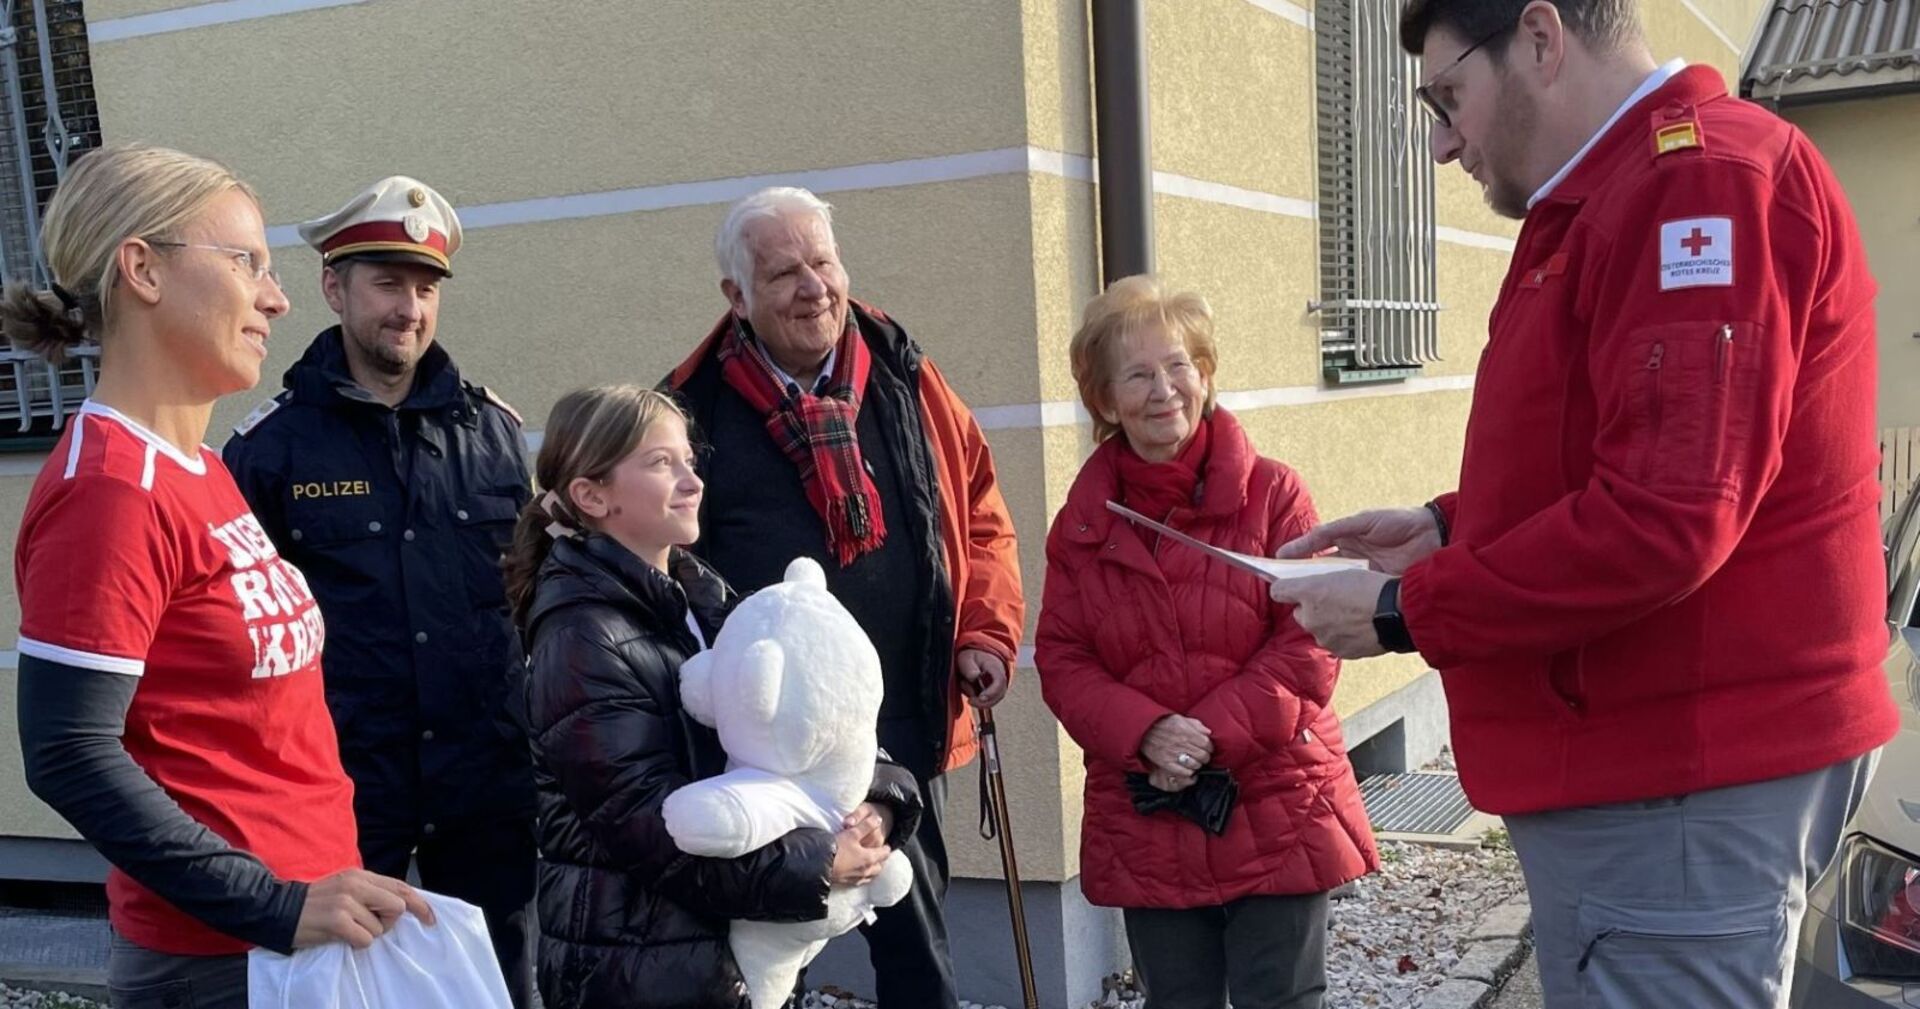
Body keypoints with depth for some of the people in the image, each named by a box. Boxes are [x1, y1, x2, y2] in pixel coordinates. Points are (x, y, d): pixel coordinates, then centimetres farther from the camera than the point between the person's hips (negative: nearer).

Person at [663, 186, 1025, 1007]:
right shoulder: (697, 411, -6)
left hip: (904, 726, 2)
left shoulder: (905, 379, 2)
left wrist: (985, 632, 0)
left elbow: (978, 515, 10)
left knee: (915, 941, 17)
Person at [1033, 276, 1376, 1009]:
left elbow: (1309, 644, -9)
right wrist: (1145, 733, -17)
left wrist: (1215, 733, -19)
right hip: (1147, 826, 3)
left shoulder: (1272, 494, -6)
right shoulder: (1082, 523, 2)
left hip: (1277, 813, -2)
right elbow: (1062, 661, 1)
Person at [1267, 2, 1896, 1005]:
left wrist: (1406, 612, -15)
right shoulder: (1634, 194, 17)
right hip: (1647, 753, 10)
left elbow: (1664, 521, -25)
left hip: (1680, 783, -10)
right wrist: (1447, 529, 11)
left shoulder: (1700, 176, -17)